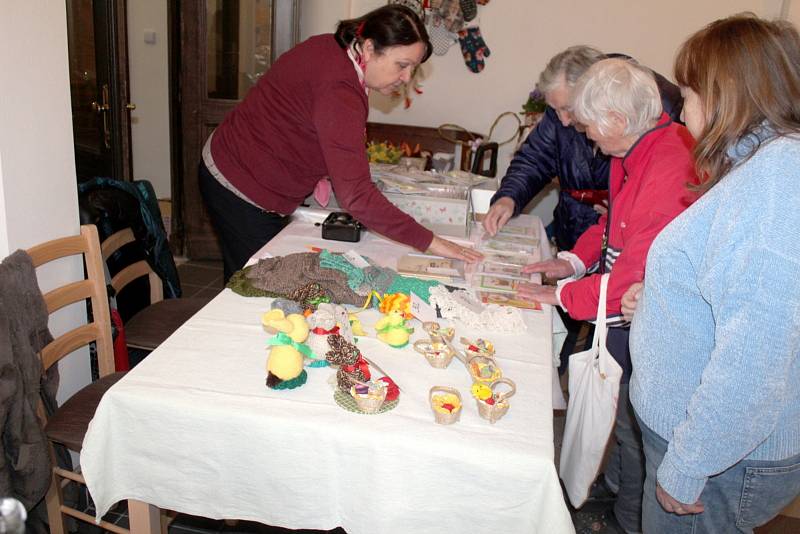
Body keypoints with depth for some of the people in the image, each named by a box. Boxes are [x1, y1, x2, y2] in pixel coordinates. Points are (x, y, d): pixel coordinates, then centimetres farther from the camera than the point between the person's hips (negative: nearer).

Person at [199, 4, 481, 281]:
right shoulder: (339, 91, -32)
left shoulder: (330, 48, -2)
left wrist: (318, 172, 1)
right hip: (241, 192, -9)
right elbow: (356, 195, -38)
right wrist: (429, 241, -35)